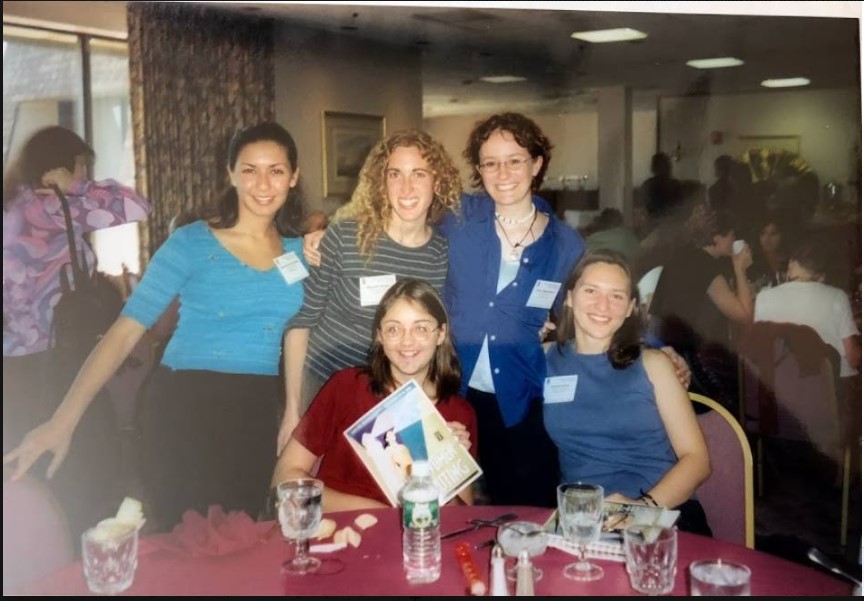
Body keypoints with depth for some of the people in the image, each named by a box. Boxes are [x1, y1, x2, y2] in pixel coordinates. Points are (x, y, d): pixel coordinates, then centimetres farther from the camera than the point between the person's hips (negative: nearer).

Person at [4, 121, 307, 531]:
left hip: (258, 412, 4)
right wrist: (63, 420, -22)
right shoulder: (190, 244, -8)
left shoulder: (299, 251, 4)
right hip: (185, 407, -4)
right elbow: (126, 330, -14)